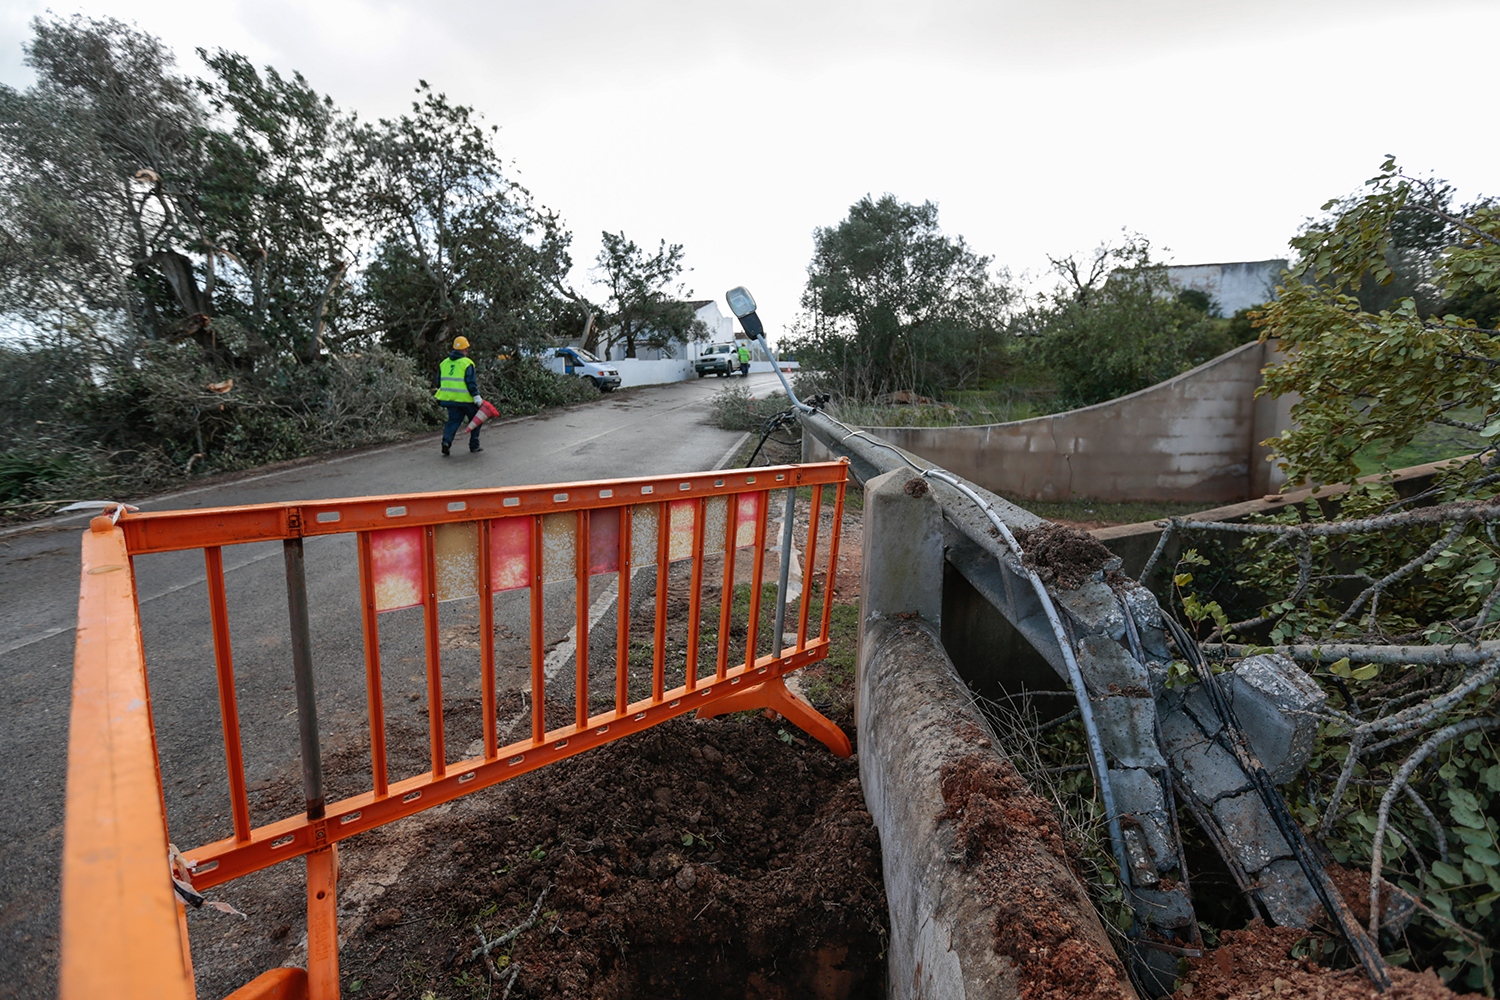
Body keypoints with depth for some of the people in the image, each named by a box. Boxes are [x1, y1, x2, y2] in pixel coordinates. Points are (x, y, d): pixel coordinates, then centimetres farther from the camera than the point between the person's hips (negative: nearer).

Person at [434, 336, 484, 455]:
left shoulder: (444, 363, 13)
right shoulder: (467, 363, -8)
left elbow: (439, 382, 18)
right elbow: (471, 382, -15)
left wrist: (443, 394, 27)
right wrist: (476, 396, -13)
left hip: (448, 398, 5)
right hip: (465, 399, -5)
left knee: (453, 420, 8)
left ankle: (446, 440, -16)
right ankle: (474, 445, 15)